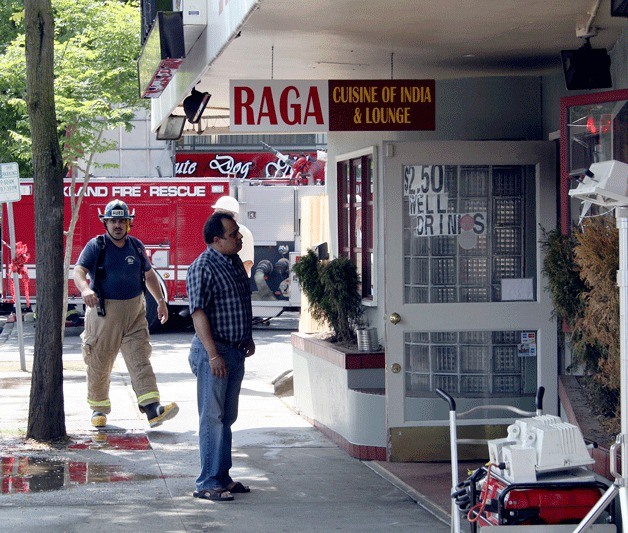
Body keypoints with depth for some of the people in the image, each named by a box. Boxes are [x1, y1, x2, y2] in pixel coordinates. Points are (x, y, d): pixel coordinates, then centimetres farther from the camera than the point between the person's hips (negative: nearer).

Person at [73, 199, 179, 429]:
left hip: (134, 312, 3)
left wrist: (160, 301, 17)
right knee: (99, 363, 6)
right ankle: (99, 408, 24)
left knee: (140, 360, -8)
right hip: (104, 312, -3)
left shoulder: (136, 246, 9)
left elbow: (149, 274, 22)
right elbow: (79, 270, -18)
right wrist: (85, 289, -39)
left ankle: (152, 409, -19)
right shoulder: (96, 246, -4)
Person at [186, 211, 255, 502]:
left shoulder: (235, 262, 12)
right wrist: (213, 354, -24)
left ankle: (222, 477, 22)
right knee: (212, 418, -6)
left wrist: (248, 337, 27)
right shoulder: (203, 267, -16)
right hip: (214, 352, -9)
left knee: (227, 417, 14)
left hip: (236, 352, 9)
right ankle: (207, 484, -3)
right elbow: (199, 313, -20)